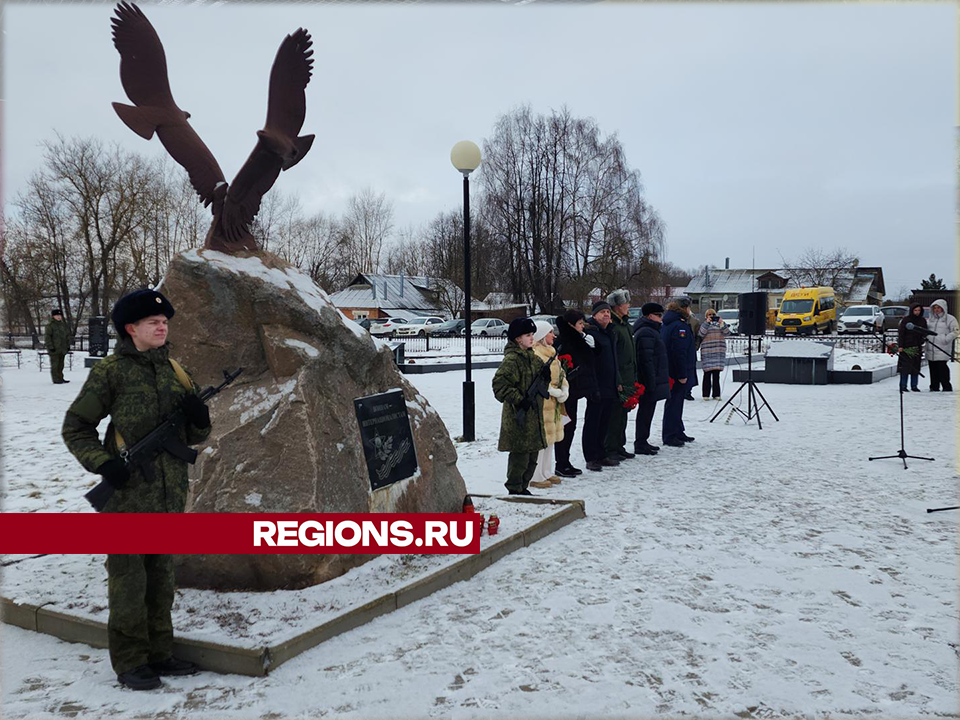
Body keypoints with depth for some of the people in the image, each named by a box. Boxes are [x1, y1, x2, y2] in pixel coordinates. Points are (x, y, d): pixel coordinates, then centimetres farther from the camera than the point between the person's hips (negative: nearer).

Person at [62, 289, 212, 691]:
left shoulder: (173, 369, 9)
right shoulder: (110, 372, -6)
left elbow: (194, 438, 13)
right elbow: (75, 428, -1)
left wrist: (199, 417, -9)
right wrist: (102, 463, -15)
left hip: (171, 493, 5)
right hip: (128, 493, -5)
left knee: (161, 575, 15)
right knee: (128, 577, 4)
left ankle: (159, 654, 28)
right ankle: (130, 664, 17)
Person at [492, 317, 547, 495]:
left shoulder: (531, 357, 14)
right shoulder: (511, 359, -15)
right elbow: (499, 384, -23)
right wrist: (518, 400, -23)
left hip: (533, 413, 9)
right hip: (518, 417, -9)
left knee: (532, 453, 14)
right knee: (520, 453, -5)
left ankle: (522, 487, 26)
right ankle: (515, 489, 7)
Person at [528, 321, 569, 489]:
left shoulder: (550, 353, 16)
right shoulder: (535, 355, -16)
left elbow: (561, 373, 17)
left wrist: (564, 390, 0)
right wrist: (556, 392, -16)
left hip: (553, 403, 10)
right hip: (540, 403, -10)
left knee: (550, 438, 15)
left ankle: (546, 472, 25)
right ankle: (536, 477, 1)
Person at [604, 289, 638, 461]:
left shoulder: (626, 325, 16)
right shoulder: (613, 326, -15)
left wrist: (634, 378, 18)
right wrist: (618, 382, -22)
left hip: (628, 380, 10)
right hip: (618, 380, -9)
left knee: (623, 414, 15)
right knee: (615, 413, -4)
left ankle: (619, 446, 24)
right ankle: (610, 449, 4)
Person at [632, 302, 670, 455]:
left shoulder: (650, 331, 19)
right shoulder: (646, 333, -17)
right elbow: (646, 360, -22)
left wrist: (657, 380, 23)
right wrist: (651, 383, -23)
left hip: (652, 381, 11)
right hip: (650, 381, -11)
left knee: (646, 411, 15)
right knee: (646, 411, -5)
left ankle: (642, 441, 23)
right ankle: (641, 444, 0)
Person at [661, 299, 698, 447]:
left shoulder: (666, 325, 15)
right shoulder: (680, 326, -17)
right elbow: (679, 352, -24)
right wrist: (682, 375, -22)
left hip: (670, 372, 10)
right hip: (678, 373, -10)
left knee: (676, 402, 17)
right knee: (674, 402, -5)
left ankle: (678, 433, 26)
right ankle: (669, 436, 0)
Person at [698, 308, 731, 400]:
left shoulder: (720, 324, 13)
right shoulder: (704, 325, 9)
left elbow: (727, 333, -1)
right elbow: (701, 334, -9)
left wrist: (722, 323, -11)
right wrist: (707, 322, -13)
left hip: (719, 353, 2)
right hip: (707, 353, -2)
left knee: (716, 374, 3)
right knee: (707, 374, -4)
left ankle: (716, 394, 7)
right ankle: (706, 395, -1)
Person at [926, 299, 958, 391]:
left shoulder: (950, 319, 2)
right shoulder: (930, 319, 18)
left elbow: (955, 332, -3)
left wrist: (946, 339, -13)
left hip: (942, 351, -5)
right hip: (930, 351, 5)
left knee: (942, 368, -10)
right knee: (933, 370, 7)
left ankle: (947, 387, -3)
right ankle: (934, 387, 13)